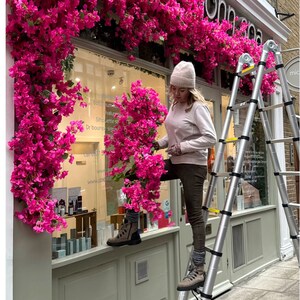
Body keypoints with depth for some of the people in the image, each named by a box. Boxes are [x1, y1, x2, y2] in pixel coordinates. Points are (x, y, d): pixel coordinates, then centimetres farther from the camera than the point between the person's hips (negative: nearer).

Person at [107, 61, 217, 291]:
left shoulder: (198, 107, -13)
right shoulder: (174, 105, 10)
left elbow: (211, 138, -19)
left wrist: (182, 148, -22)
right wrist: (159, 143, 1)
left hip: (193, 165, -8)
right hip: (175, 162, 8)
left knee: (195, 215, -3)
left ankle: (198, 269, 7)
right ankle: (131, 229, 11)